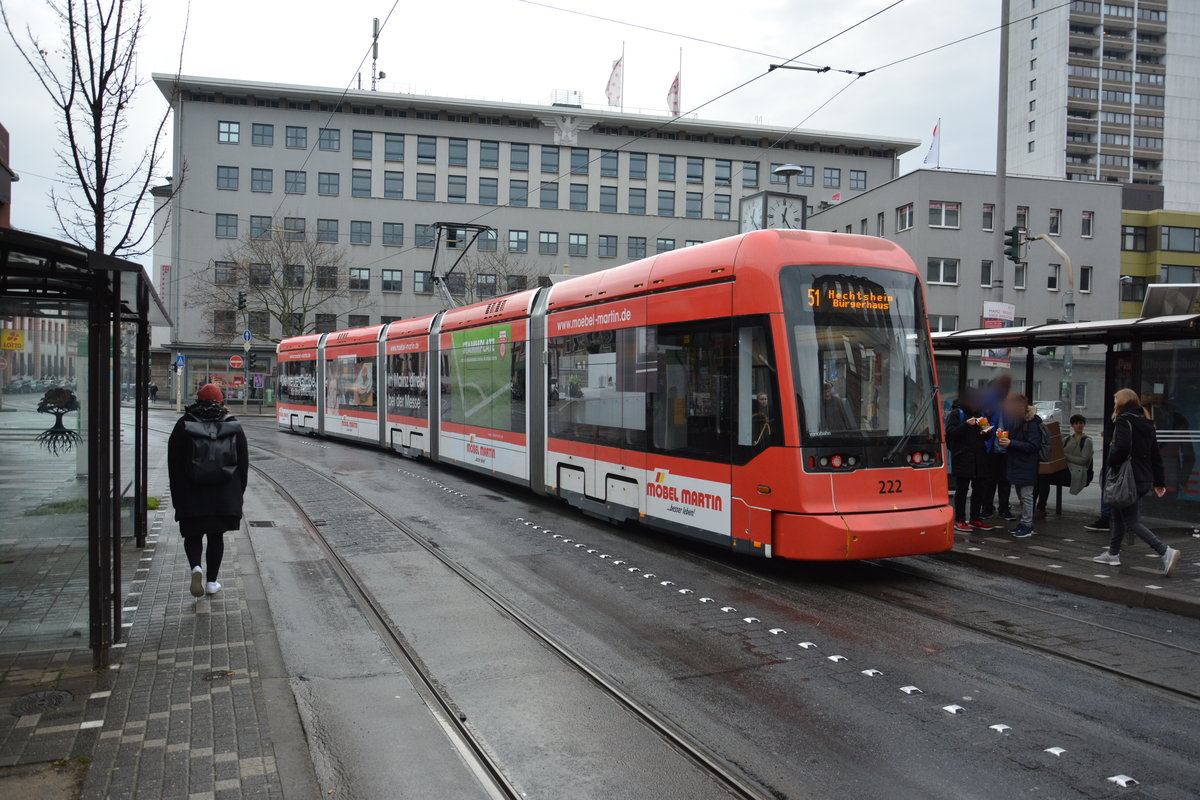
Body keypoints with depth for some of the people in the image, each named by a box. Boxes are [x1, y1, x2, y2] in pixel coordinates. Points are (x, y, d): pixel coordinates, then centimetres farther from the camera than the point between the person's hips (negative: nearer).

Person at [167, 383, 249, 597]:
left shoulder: (183, 426, -1)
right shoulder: (234, 426, 2)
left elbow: (174, 464, -1)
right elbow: (243, 462, 5)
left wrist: (177, 495, 6)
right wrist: (237, 493, 12)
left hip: (191, 493, -1)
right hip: (224, 496, 1)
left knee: (192, 535, 11)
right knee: (216, 536, 11)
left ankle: (196, 568, -14)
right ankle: (212, 581, 13)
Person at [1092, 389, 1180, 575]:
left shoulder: (1123, 421, -10)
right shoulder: (1146, 423, 16)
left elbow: (1122, 447, -26)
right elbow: (1155, 454, 17)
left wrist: (1112, 464, -10)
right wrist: (1159, 481, 20)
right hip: (1145, 479, 9)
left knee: (1132, 521, -6)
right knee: (1118, 516, 20)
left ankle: (1166, 552, -18)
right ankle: (1113, 553, 26)